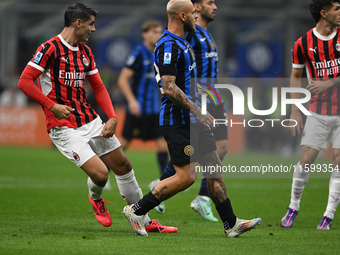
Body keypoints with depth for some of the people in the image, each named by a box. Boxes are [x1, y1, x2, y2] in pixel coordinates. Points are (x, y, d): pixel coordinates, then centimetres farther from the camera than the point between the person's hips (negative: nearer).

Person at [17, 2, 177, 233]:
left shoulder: (85, 52, 12)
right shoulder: (50, 48, -12)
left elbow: (98, 87, 18)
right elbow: (25, 82, -13)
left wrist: (113, 118, 4)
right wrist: (52, 106, -20)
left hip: (91, 121, 8)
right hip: (64, 127, -8)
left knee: (123, 165, 7)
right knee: (100, 173, -18)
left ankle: (145, 221, 20)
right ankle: (96, 199, 20)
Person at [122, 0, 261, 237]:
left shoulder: (181, 43, 15)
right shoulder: (168, 46, -18)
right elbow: (169, 88, -25)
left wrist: (199, 112, 23)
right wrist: (197, 111, -22)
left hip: (192, 119, 10)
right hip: (177, 121, -10)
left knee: (214, 167, 9)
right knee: (186, 176, -9)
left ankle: (231, 224, 13)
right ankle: (137, 210, 1)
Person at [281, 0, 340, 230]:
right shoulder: (303, 44, -3)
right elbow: (296, 76, 9)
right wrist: (295, 110, 5)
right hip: (318, 112, 0)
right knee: (306, 160, -3)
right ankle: (294, 207, 18)